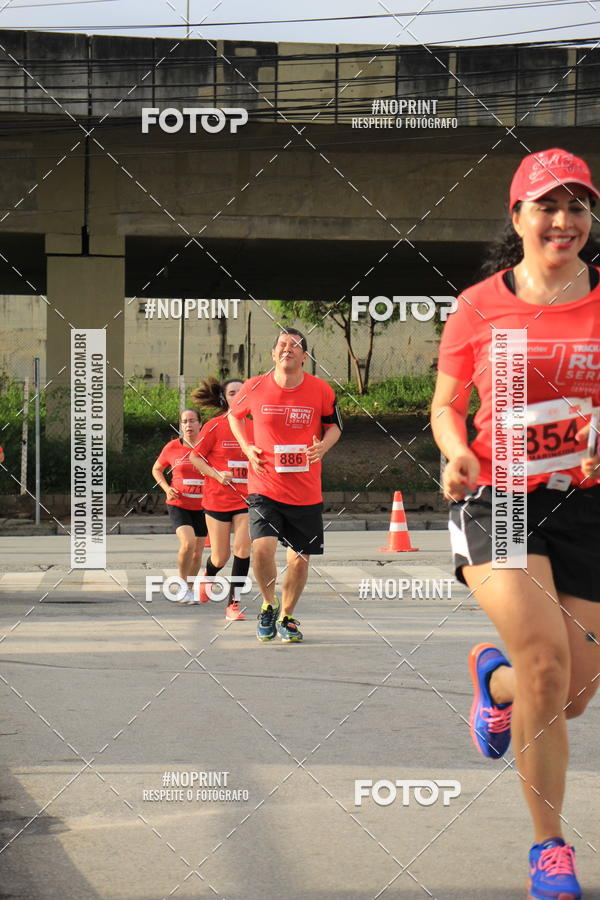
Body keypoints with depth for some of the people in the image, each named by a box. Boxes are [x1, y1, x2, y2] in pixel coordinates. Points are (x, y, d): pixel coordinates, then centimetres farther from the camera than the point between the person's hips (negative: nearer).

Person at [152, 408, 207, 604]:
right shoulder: (172, 447, -3)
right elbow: (156, 469, 13)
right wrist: (167, 488, -3)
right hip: (178, 504, -2)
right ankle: (182, 585, -2)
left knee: (197, 553, 10)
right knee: (187, 543, -23)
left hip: (201, 507, 2)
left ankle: (190, 590, 31)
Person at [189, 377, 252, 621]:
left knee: (242, 549, -13)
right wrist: (217, 474, -14)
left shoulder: (253, 426, 4)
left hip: (246, 498, 2)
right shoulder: (214, 426, -7)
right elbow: (195, 457, -2)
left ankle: (233, 604, -3)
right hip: (217, 498, -2)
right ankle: (208, 576, 42)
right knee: (221, 557, 6)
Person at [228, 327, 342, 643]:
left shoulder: (321, 390, -3)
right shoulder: (255, 387, -3)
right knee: (262, 548, -20)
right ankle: (269, 605, 9)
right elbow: (234, 414, 16)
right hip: (265, 487, -1)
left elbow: (334, 425, 12)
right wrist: (247, 447, 1)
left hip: (306, 492, 2)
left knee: (299, 557, 8)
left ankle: (286, 617, 30)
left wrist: (323, 445, -10)